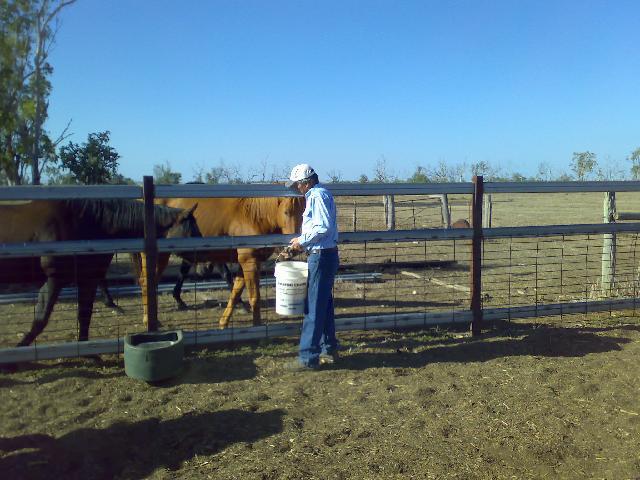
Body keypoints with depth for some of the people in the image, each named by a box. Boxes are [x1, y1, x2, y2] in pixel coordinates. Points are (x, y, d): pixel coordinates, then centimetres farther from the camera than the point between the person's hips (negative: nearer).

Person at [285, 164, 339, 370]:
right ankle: (328, 350, 27)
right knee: (324, 304, 17)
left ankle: (308, 357, -1)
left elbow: (324, 227, -24)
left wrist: (302, 240, -13)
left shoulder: (317, 196, -14)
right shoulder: (320, 194, 17)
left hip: (321, 256, -11)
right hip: (325, 255, 11)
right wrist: (302, 241, 14)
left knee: (314, 308, -6)